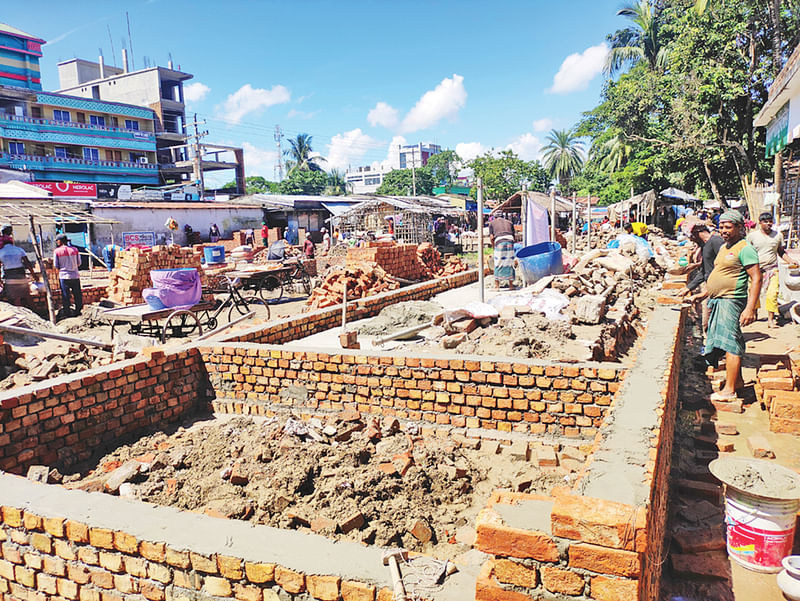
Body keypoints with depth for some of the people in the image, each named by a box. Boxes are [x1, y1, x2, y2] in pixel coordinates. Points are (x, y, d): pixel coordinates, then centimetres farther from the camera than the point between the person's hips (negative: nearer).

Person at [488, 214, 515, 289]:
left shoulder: (492, 223, 20)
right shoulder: (509, 222, 29)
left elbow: (492, 237, 9)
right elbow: (513, 235, 19)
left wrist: (494, 248, 18)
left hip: (499, 241, -2)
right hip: (510, 241, 2)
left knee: (498, 264, 5)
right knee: (510, 263, 9)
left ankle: (496, 284, 6)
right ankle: (511, 284, 13)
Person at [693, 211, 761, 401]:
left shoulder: (745, 249, -12)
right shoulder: (724, 247, 16)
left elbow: (756, 278, -17)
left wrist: (750, 308, -24)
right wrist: (705, 293, 26)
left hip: (731, 301, -10)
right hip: (717, 301, 10)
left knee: (730, 343, -10)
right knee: (731, 343, 17)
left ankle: (729, 389, -8)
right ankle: (737, 380, 28)